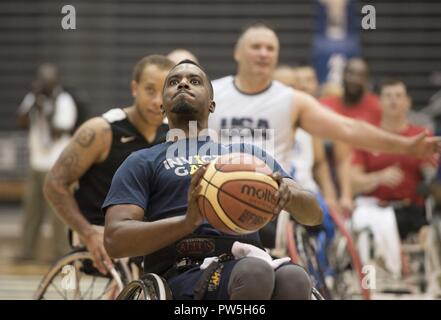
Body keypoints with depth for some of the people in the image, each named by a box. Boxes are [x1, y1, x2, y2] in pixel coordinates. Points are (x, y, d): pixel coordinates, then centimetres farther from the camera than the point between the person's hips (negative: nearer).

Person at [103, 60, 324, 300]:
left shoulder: (248, 154, 28)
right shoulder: (143, 163, 18)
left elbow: (314, 214, 21)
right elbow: (115, 239, 2)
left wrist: (289, 194, -5)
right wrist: (187, 221, -16)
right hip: (182, 275, -3)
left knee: (294, 279, -35)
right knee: (255, 272, -37)